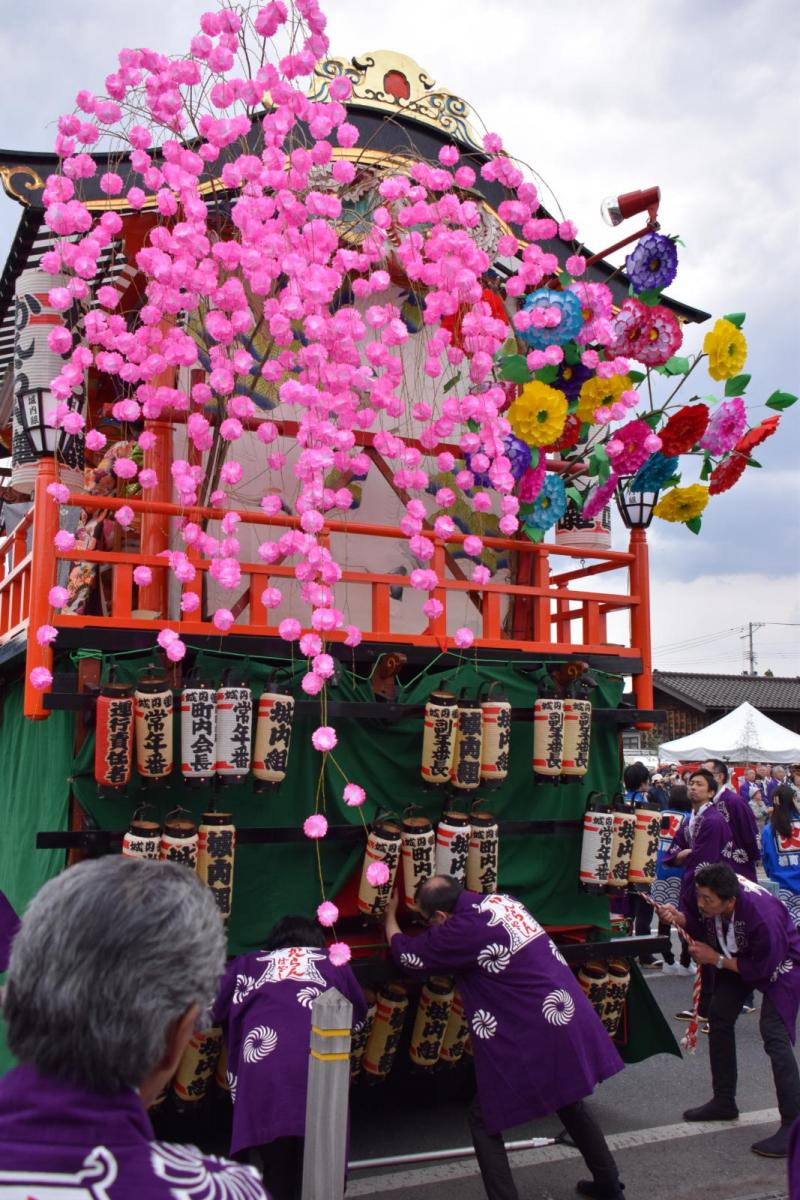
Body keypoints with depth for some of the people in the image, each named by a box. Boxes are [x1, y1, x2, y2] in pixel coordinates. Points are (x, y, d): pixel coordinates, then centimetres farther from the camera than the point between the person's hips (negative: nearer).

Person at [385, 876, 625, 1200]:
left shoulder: (463, 929, -15)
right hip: (573, 1020, 9)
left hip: (536, 1039, -9)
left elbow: (407, 955, 0)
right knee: (570, 1102, 31)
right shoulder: (501, 900, 7)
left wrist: (390, 915, 18)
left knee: (484, 1120, 8)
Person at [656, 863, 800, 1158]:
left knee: (774, 1035, -19)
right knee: (719, 1020, 11)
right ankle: (724, 1102, 27)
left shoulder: (762, 916, -42)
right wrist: (677, 918, -25)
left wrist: (715, 959, -25)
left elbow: (763, 969, -29)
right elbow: (698, 922, -3)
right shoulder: (705, 895, -25)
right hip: (737, 957, 7)